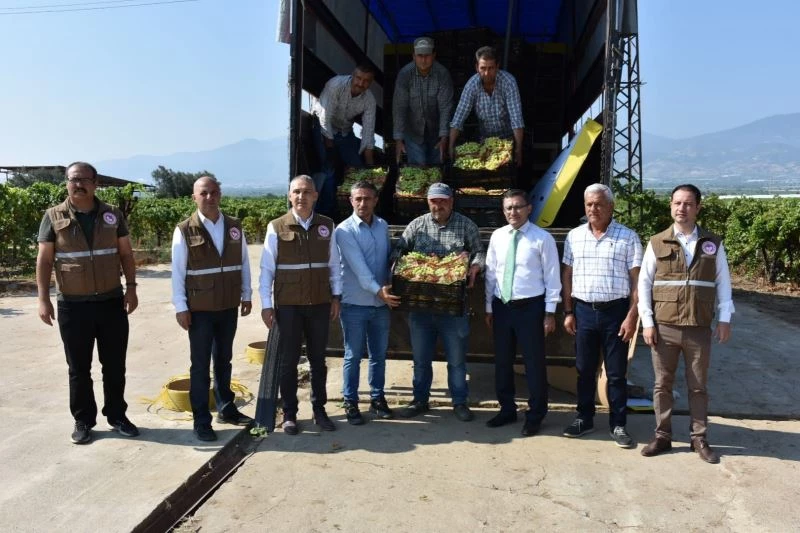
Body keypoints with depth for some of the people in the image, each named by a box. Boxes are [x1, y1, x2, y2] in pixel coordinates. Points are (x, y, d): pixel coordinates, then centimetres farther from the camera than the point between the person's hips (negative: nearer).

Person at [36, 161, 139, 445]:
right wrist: (43, 299, -6)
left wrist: (131, 287, -3)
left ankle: (117, 416, 23)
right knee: (79, 368, 9)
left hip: (112, 302, 1)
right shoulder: (54, 217, -1)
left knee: (115, 365, 9)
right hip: (73, 305, -1)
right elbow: (44, 261, 0)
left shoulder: (112, 215, 4)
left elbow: (126, 254, 7)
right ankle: (83, 421, 22)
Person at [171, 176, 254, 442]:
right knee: (200, 365, 5)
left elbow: (244, 262, 9)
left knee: (224, 360, 17)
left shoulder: (235, 227, 3)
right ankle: (201, 420, 14)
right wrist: (180, 307, -10)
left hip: (229, 307, 4)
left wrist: (246, 295, 8)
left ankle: (226, 409, 31)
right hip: (199, 309, -4)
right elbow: (178, 271, -8)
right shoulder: (184, 230, -8)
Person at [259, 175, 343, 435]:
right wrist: (266, 304, -5)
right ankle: (289, 414, 22)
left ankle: (319, 410, 26)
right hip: (288, 305, -2)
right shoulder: (277, 227, -5)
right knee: (288, 361, 8)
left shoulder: (327, 226, 2)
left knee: (318, 359, 12)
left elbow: (334, 264, 8)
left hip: (320, 304, 2)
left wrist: (336, 296, 4)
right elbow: (267, 268, -3)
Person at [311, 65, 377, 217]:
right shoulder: (336, 84, -27)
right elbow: (325, 117, -27)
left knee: (359, 168, -3)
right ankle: (325, 213, -9)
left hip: (345, 131, 5)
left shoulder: (369, 99, -13)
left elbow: (368, 133, -12)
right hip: (323, 128, -5)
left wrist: (370, 165, -15)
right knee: (329, 167, -17)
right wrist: (329, 145, -24)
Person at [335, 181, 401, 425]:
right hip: (355, 304, -5)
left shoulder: (383, 226, 8)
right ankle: (350, 402, 17)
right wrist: (378, 290, -28)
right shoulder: (344, 230, -10)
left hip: (381, 303, 5)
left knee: (379, 354, 13)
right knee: (353, 356, 4)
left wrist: (392, 286, 4)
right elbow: (358, 265, -20)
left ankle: (377, 398, 28)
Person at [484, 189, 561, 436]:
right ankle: (507, 409, 32)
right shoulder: (497, 236, 5)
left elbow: (552, 277, -6)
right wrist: (489, 307, 10)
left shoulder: (542, 238, -8)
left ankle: (535, 416, 21)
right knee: (502, 360, 14)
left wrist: (550, 312, -9)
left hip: (530, 307, -4)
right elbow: (491, 273, 10)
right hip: (501, 306, 5)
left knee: (534, 362, 5)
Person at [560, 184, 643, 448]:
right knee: (584, 370, 11)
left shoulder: (628, 237, -2)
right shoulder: (574, 236, 7)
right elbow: (567, 275, 9)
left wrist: (632, 316, -10)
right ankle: (584, 419, 25)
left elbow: (636, 280, -4)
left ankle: (618, 425, 18)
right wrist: (568, 312, 5)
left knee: (616, 373, 5)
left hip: (616, 311, -3)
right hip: (584, 310, 3)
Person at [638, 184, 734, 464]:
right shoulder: (657, 243, 1)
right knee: (662, 384, 8)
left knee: (698, 387, 11)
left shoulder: (713, 243, 4)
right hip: (664, 327, 0)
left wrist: (724, 319, 1)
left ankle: (699, 439, 23)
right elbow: (644, 283, 1)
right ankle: (662, 436, 20)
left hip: (699, 329, 1)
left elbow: (722, 282, 7)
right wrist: (647, 321, -4)